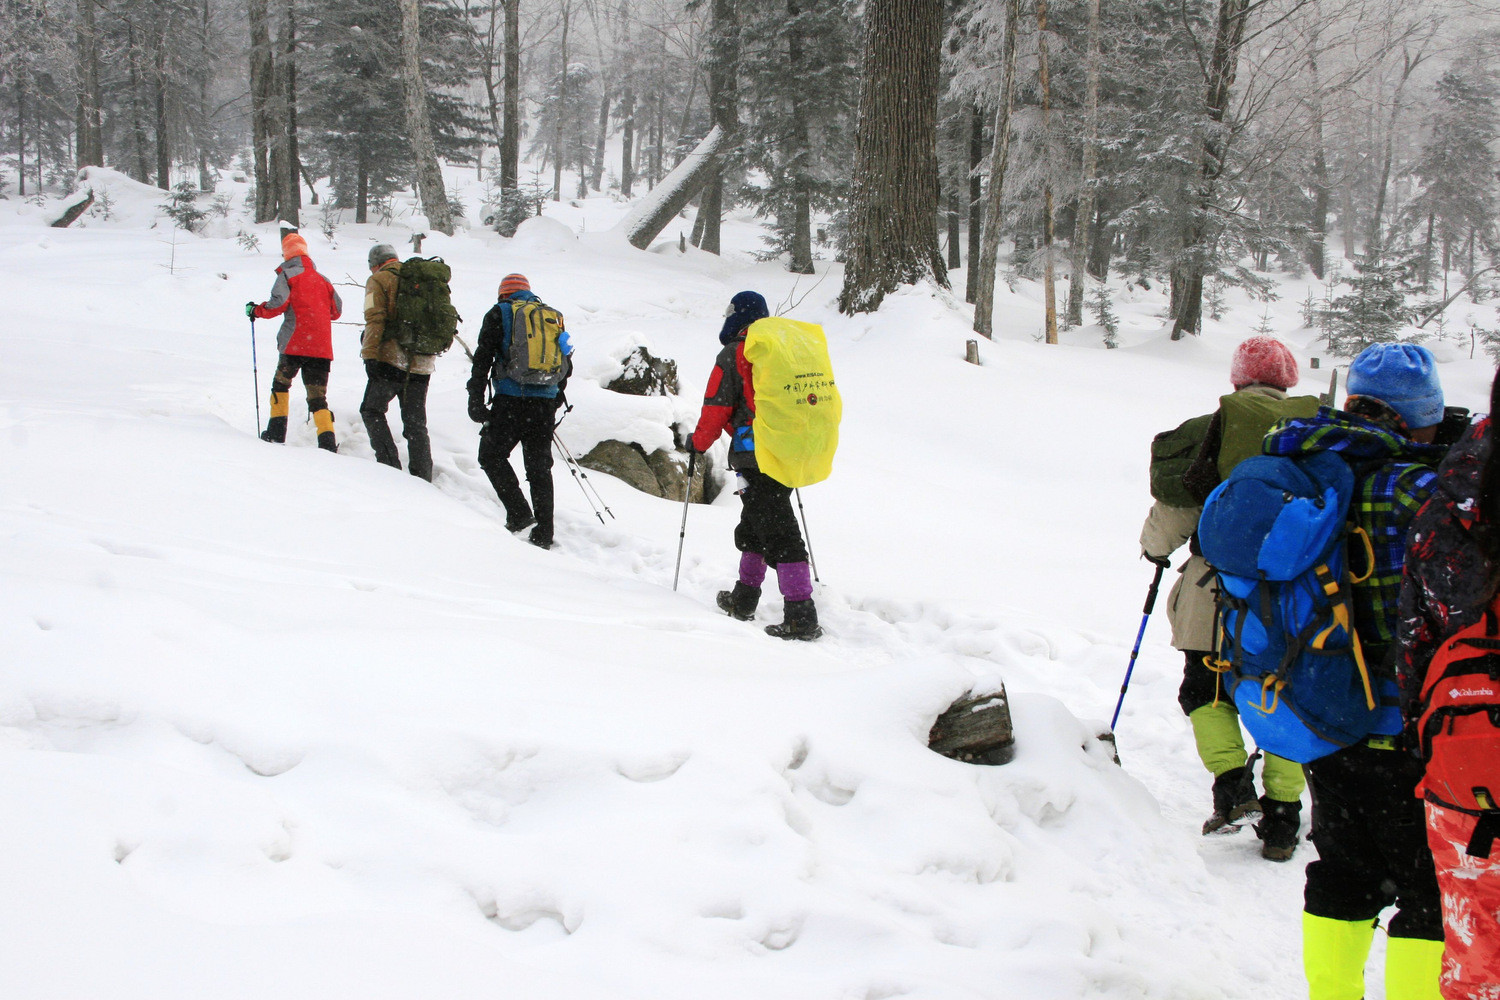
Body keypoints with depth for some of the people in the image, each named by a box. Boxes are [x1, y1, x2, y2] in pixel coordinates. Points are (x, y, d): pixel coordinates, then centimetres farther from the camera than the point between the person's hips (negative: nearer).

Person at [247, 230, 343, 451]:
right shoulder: (322, 279, 17)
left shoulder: (287, 274, 2)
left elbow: (277, 304, -9)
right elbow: (337, 310, 21)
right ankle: (328, 442, -14)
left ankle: (277, 433, 12)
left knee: (281, 383, 17)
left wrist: (255, 310, 9)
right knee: (317, 396, 3)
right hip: (322, 347, 4)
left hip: (296, 343, -4)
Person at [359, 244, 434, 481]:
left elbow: (375, 319, -12)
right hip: (422, 364, 5)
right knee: (415, 423, 9)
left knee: (372, 411, 8)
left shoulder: (378, 280, 0)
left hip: (391, 361, -5)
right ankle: (423, 479, 6)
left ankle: (389, 464, -4)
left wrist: (370, 355, -14)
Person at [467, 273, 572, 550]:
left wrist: (475, 400, -3)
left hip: (512, 400, -4)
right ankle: (543, 533, 5)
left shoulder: (500, 313, 6)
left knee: (491, 455, 7)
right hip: (545, 403, 4)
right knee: (539, 466, 9)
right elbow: (567, 363, 18)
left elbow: (483, 358, -2)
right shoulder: (552, 316, 17)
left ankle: (519, 513, -7)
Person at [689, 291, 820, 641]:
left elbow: (716, 407, -4)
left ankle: (802, 617, -16)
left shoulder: (732, 355, -5)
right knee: (753, 524, 23)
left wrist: (699, 442, 12)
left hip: (754, 457, -7)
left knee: (777, 533, -10)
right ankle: (744, 599, 29)